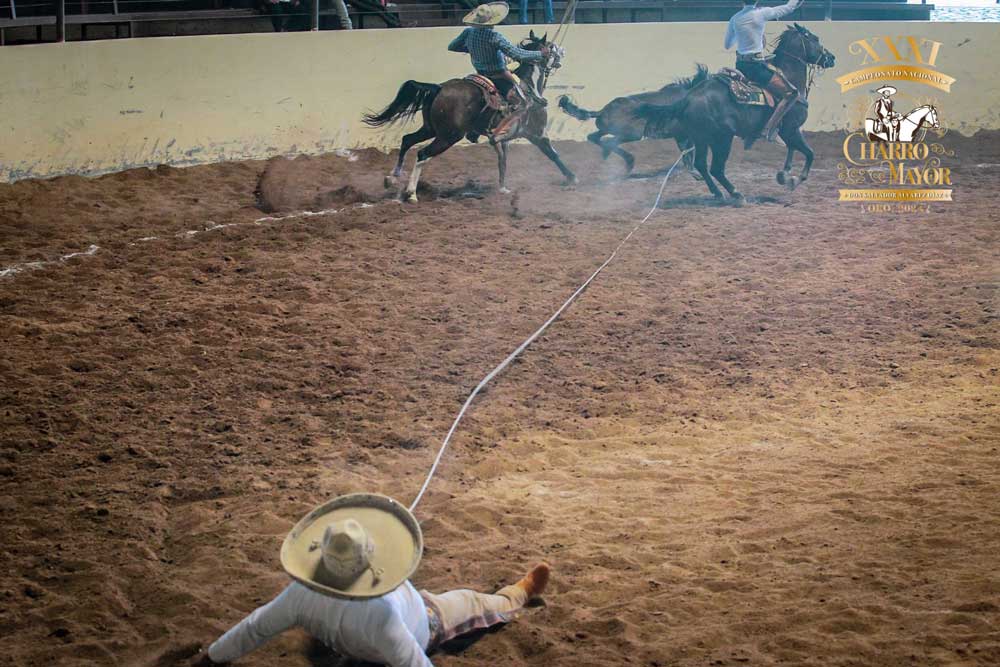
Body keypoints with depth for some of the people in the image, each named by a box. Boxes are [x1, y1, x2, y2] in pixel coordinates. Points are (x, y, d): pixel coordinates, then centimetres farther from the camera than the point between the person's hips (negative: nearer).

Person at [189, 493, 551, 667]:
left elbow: (254, 628, -25)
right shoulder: (382, 616, -52)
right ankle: (520, 594, 48)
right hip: (419, 622, -4)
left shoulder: (303, 593, -40)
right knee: (474, 604, 19)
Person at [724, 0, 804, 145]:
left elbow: (728, 45, 17)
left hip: (740, 66, 7)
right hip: (756, 66, -7)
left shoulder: (735, 19, 4)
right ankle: (770, 128, -16)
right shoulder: (762, 13, -9)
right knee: (791, 93, -2)